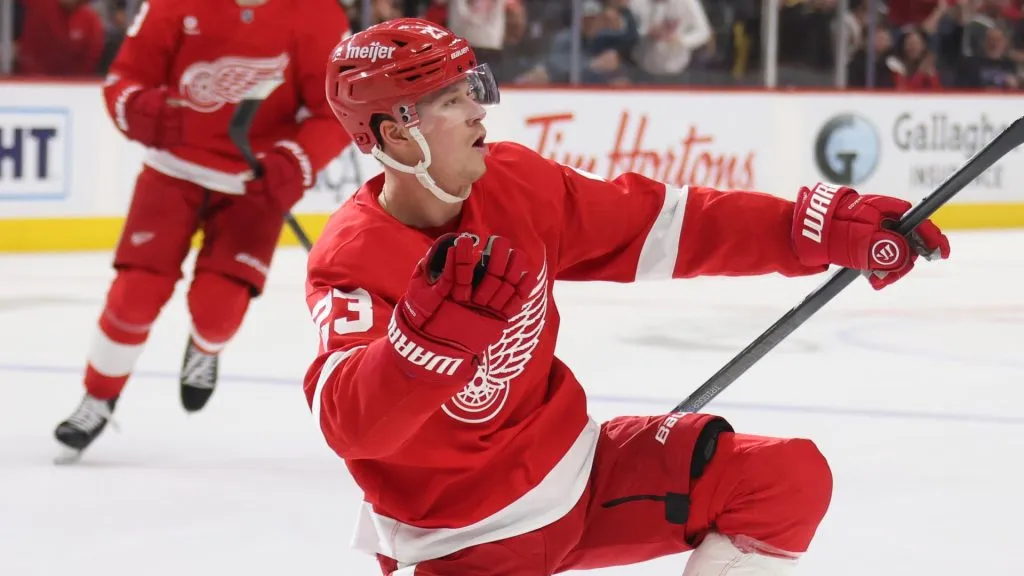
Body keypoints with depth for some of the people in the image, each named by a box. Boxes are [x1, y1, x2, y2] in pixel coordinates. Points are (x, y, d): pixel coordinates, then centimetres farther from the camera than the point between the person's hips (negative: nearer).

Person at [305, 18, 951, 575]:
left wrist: (819, 227, -6)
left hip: (576, 468, 7)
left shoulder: (513, 183, -5)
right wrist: (431, 332, -58)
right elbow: (349, 421, -40)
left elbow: (661, 225, 1)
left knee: (791, 479, -3)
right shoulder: (352, 264, -23)